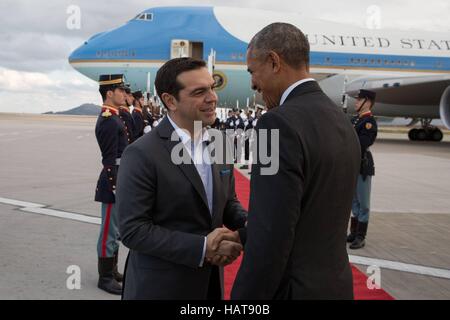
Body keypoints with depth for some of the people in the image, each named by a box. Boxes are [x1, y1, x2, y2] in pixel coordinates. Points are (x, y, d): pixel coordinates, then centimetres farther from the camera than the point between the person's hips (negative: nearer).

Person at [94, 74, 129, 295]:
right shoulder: (108, 120, -18)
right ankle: (105, 277, 10)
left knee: (115, 229, 18)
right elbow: (110, 160, -21)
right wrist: (118, 188, -21)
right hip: (114, 182, -10)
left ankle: (112, 270, 29)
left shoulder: (113, 117, 13)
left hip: (120, 180, 10)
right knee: (110, 231, -1)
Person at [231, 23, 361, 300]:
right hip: (332, 284, 8)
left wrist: (242, 301, -15)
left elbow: (270, 240, -25)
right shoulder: (341, 121, 7)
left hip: (290, 290, -8)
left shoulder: (280, 124, -22)